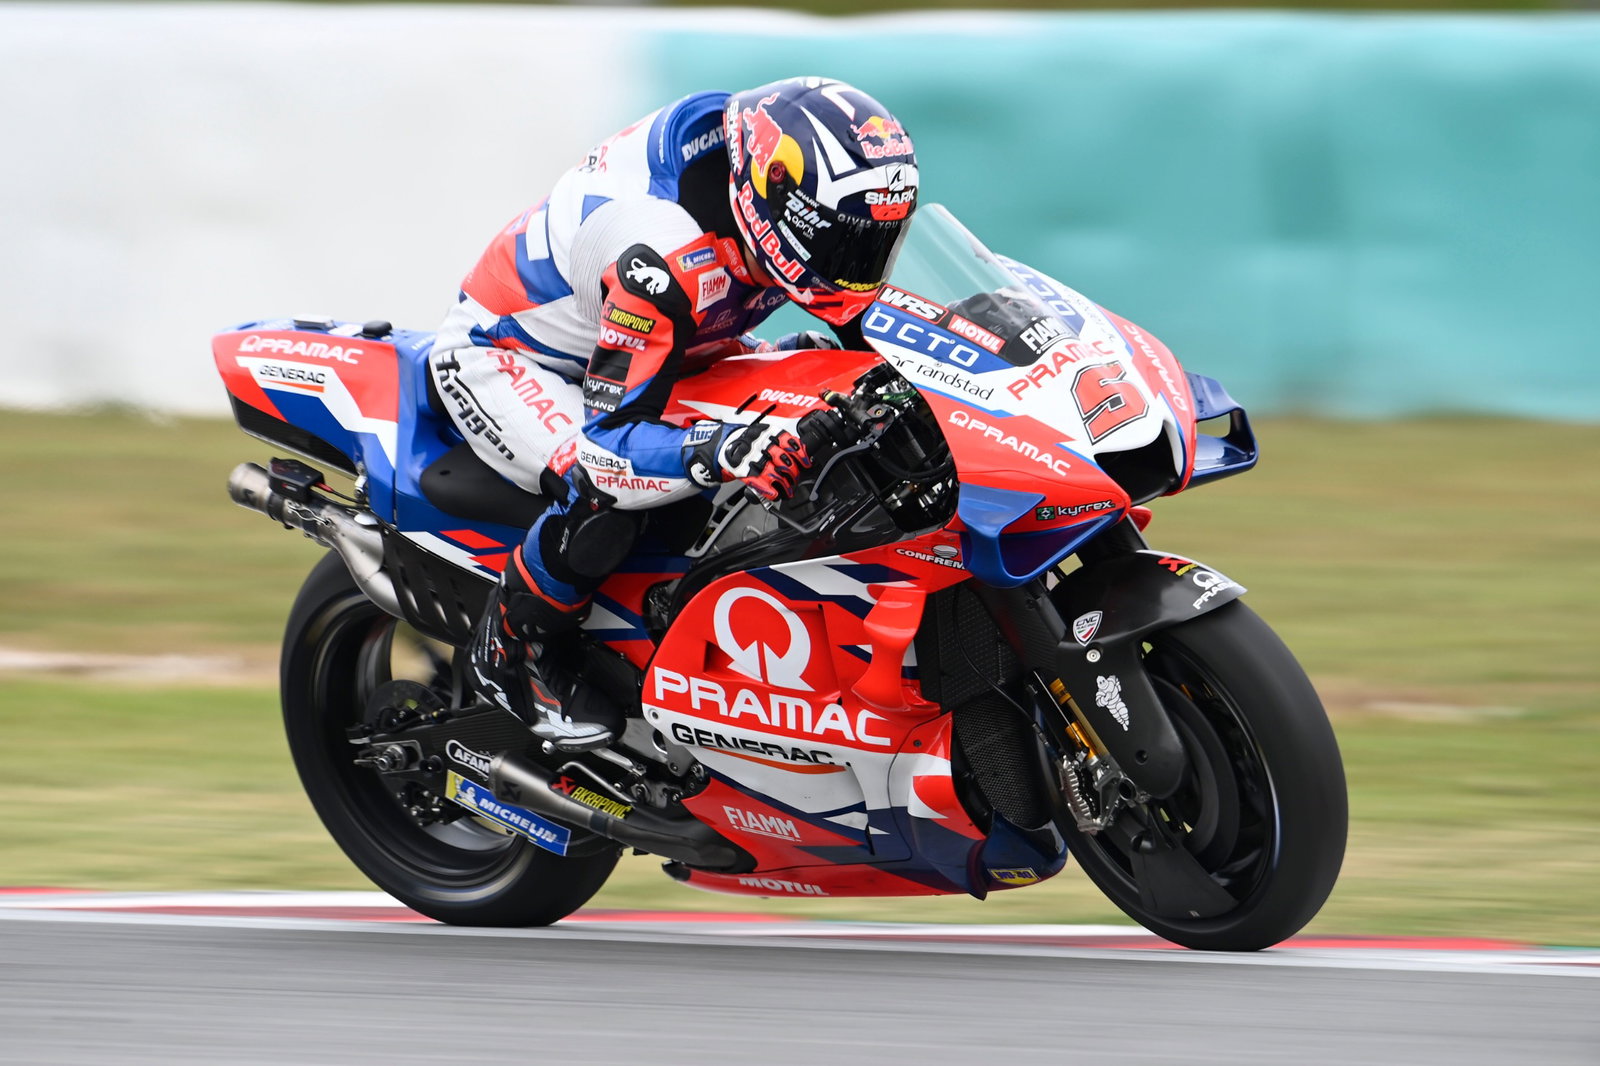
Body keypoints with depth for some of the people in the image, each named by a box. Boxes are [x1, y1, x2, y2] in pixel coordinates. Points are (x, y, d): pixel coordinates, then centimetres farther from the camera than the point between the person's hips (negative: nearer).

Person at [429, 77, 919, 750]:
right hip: (498, 357, -9)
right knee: (602, 499, -35)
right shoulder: (665, 257, -42)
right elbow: (609, 440, -42)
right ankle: (505, 656, -11)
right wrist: (718, 450, -58)